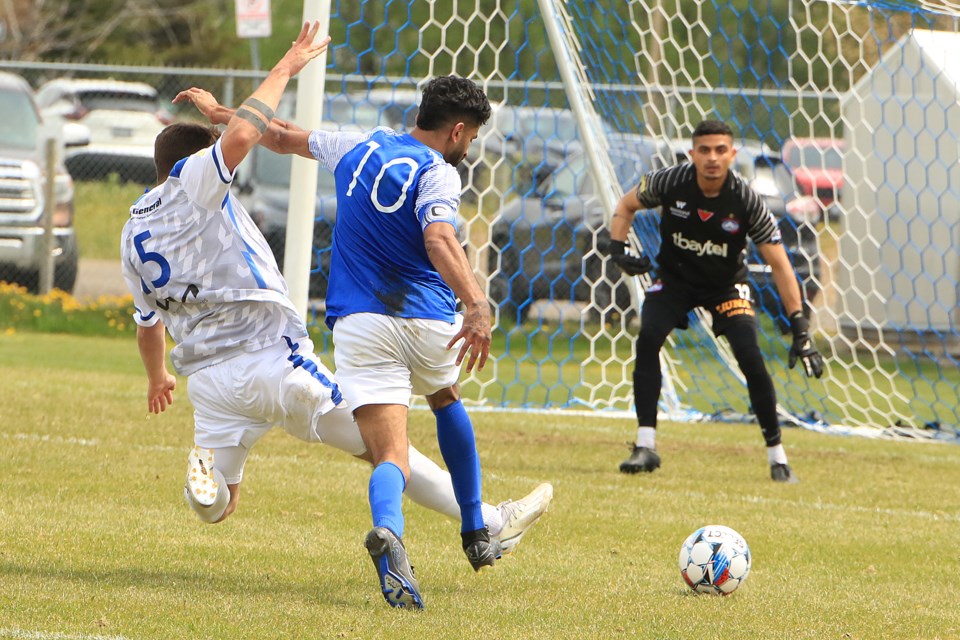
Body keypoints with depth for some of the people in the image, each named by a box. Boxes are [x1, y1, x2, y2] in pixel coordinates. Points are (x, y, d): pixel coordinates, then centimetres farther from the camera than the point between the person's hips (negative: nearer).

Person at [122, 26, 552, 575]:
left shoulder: (133, 234, 15)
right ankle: (491, 523, 8)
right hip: (274, 360, -4)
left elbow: (148, 320, 26)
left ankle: (209, 468, -19)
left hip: (209, 380, 4)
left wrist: (157, 378, 44)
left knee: (216, 507, 16)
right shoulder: (194, 180, -3)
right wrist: (285, 69, -11)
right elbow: (241, 135, -23)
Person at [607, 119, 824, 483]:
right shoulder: (670, 183, -22)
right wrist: (618, 250, -18)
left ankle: (776, 455, -4)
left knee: (750, 357, -19)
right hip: (674, 278, 1)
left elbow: (779, 265, -21)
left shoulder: (746, 202, -25)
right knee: (647, 339, -23)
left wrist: (800, 327, -27)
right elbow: (626, 206, 0)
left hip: (726, 285, -1)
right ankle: (645, 446, -16)